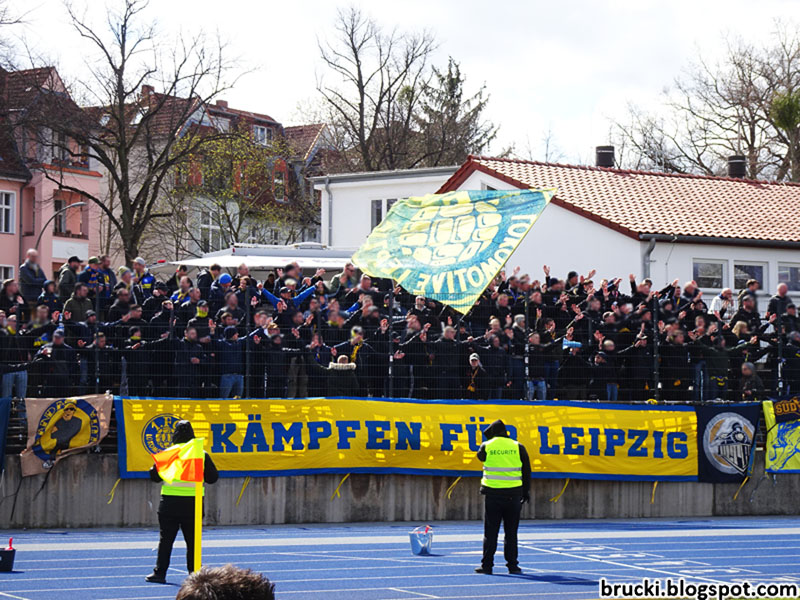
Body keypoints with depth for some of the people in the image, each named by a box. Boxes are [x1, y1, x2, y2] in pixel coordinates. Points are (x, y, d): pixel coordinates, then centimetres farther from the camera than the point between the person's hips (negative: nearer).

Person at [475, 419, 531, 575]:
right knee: (511, 532, 7)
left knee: (490, 532, 4)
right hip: (513, 494, 1)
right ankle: (512, 565, 7)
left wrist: (490, 440, 22)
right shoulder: (518, 447, 3)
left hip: (492, 493, -1)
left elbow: (480, 457, 21)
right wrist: (526, 492, 13)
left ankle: (487, 565, 4)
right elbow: (526, 471, 5)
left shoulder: (486, 446, -1)